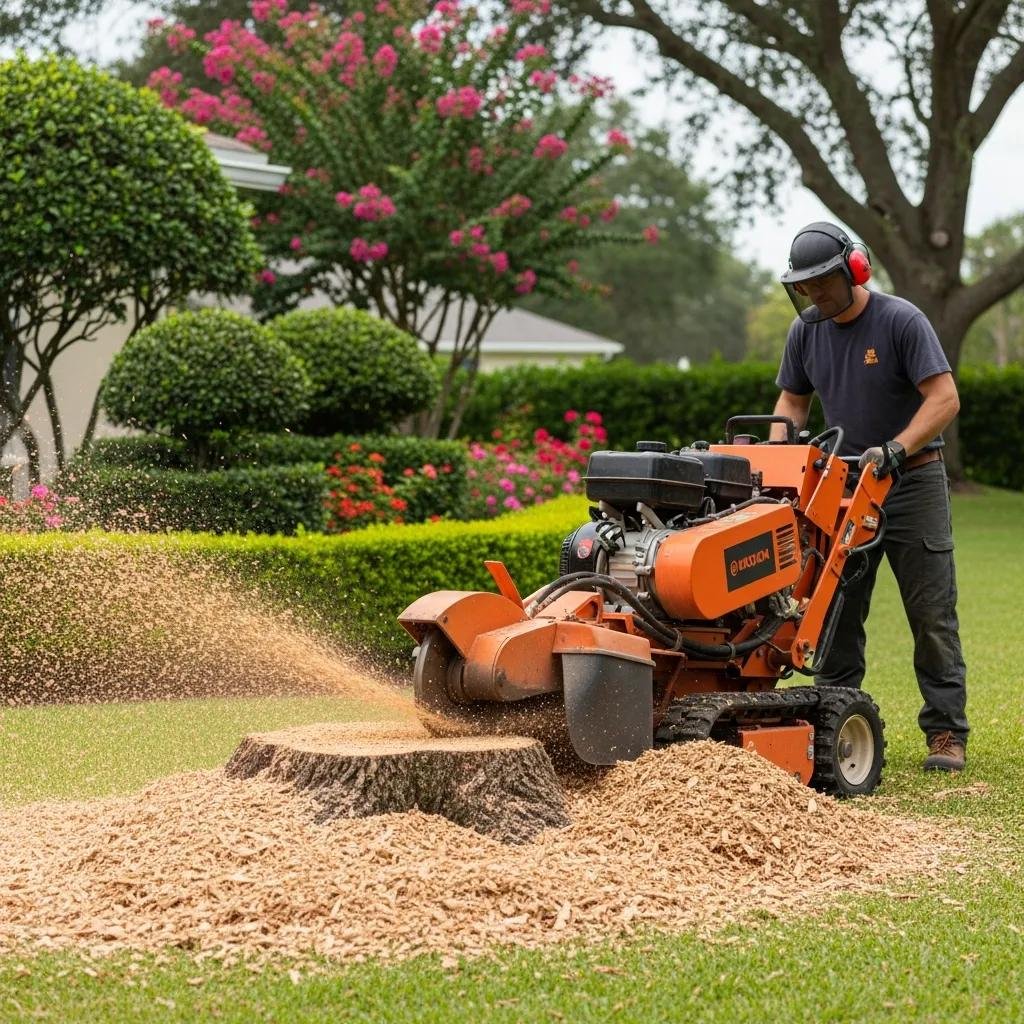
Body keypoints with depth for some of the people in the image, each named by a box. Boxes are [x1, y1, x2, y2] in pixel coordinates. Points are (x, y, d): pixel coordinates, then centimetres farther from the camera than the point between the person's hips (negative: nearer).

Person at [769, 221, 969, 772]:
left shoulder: (901, 321, -14)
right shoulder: (806, 331, 4)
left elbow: (944, 398, -19)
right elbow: (792, 400, 14)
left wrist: (896, 449, -30)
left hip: (913, 480, -5)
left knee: (932, 614, -3)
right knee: (836, 612, 5)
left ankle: (946, 732, 1)